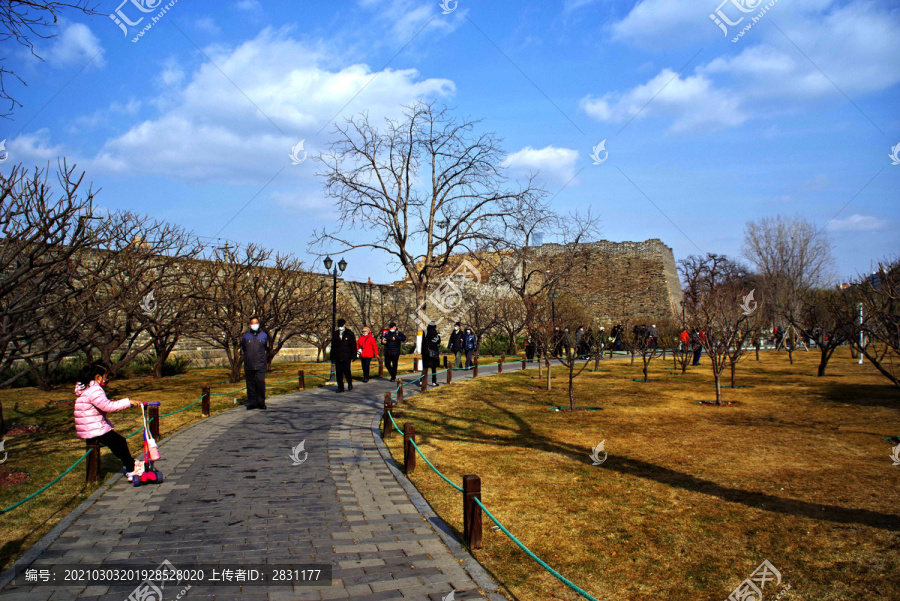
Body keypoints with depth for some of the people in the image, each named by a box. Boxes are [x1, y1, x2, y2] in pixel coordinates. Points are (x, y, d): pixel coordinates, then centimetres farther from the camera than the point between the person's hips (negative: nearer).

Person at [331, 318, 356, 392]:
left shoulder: (350, 334, 4)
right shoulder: (335, 334, 14)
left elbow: (353, 346, 3)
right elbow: (332, 347, 18)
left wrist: (353, 357, -4)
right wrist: (332, 358, 12)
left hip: (346, 358, -3)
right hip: (337, 358, 3)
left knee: (346, 371, -8)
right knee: (338, 373, 2)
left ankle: (350, 383, 17)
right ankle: (340, 387, 10)